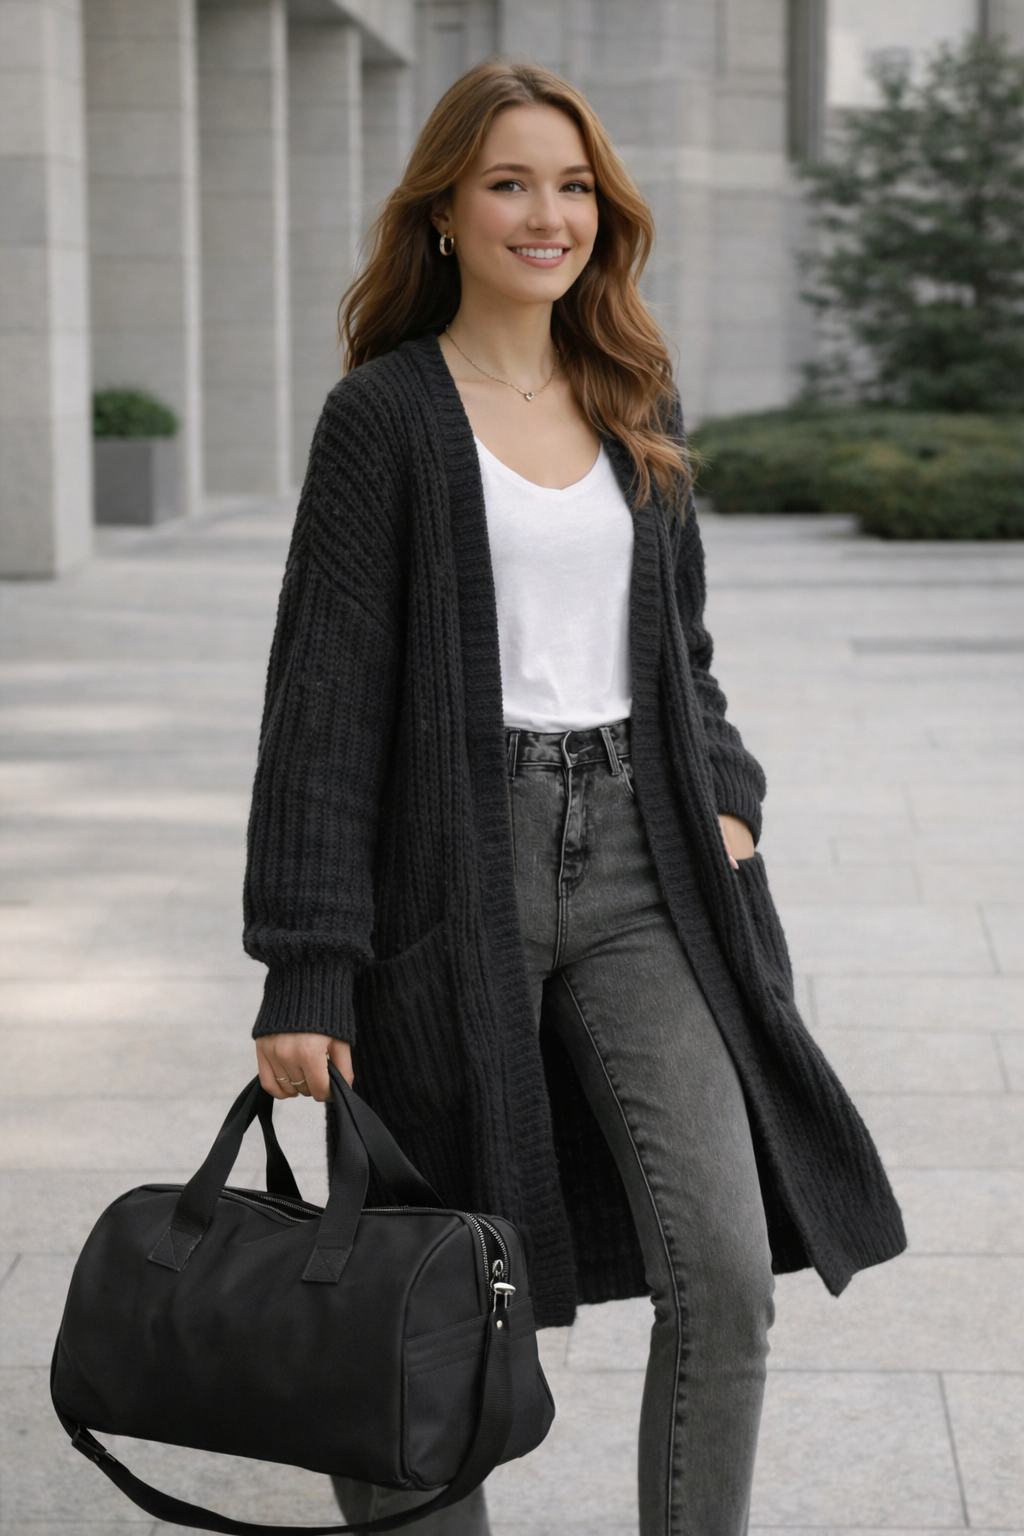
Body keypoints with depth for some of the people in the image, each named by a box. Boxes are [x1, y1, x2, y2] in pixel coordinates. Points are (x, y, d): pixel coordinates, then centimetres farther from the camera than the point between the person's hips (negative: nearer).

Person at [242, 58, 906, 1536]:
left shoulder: (634, 402, 13)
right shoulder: (384, 416, -3)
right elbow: (323, 693, -7)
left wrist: (724, 796, 4)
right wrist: (304, 971, -12)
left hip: (637, 869, 4)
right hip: (457, 875, -4)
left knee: (725, 1266, -6)